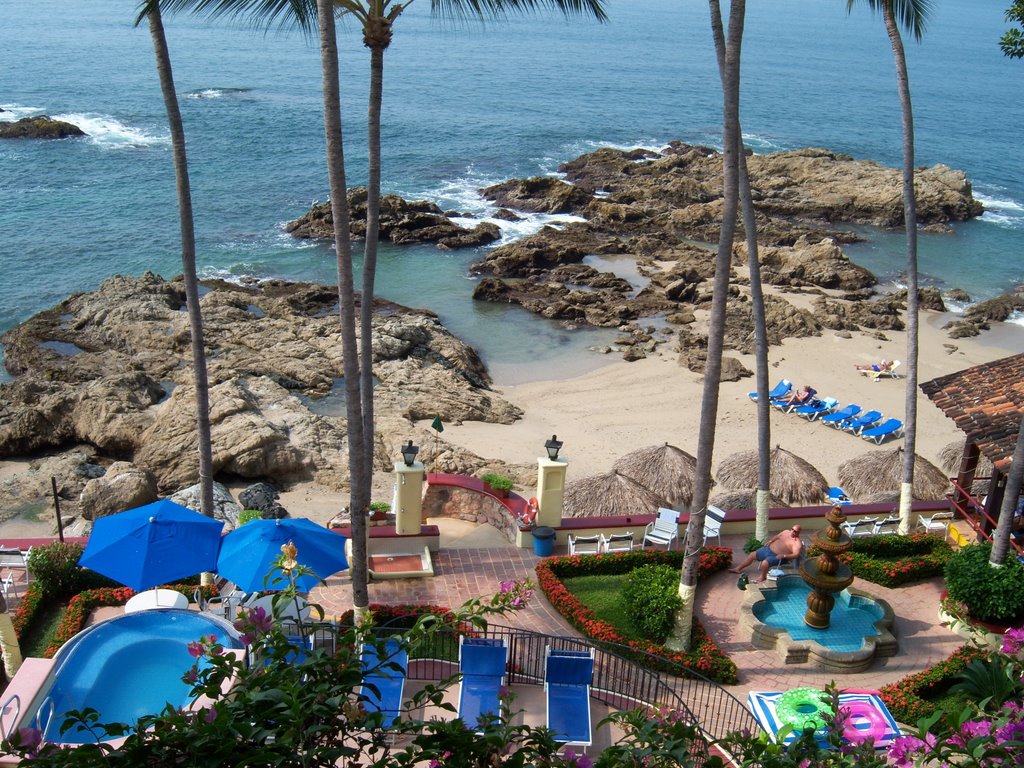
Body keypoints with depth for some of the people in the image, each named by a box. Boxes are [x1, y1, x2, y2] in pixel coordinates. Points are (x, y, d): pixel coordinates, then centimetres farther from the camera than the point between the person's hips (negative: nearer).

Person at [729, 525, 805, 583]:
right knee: (752, 555, 12)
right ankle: (738, 569, 28)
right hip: (768, 549, 8)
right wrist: (770, 541, 7)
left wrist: (784, 556, -34)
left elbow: (796, 554, -28)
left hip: (776, 556, -8)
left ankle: (763, 577, 0)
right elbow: (776, 536, 24)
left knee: (765, 563, -32)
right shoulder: (786, 532, 7)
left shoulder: (797, 542, -17)